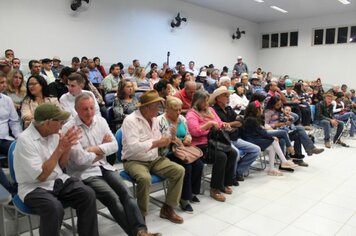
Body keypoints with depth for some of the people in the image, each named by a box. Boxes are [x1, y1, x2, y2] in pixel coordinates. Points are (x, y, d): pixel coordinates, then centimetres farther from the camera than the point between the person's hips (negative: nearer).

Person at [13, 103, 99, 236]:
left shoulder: (53, 133, 0)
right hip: (34, 187, -5)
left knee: (88, 194, -17)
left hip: (58, 180, 6)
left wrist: (67, 146, -10)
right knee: (54, 207, -35)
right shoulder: (25, 140, -19)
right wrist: (60, 148, -24)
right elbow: (41, 175, -23)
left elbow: (61, 165, 8)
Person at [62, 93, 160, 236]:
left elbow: (114, 146, 2)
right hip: (84, 173, -5)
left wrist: (95, 149, -13)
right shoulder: (69, 128, -11)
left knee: (125, 192, -18)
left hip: (104, 167, 5)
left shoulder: (101, 121, 7)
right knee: (113, 198, -23)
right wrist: (103, 149, -4)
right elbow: (81, 159, -18)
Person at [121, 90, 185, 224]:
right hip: (134, 161, -7)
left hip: (154, 159, 7)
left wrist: (164, 141, -6)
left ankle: (167, 208, 3)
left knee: (179, 170, -9)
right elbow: (133, 147, -27)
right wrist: (156, 143, -21)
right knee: (145, 178, -37)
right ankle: (141, 215, -13)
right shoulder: (131, 120, -16)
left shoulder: (154, 119, 9)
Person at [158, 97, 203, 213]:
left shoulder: (182, 118, 13)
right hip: (168, 153, -7)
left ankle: (192, 192, 6)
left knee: (199, 164, -16)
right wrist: (171, 139, -23)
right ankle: (184, 199, -14)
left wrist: (188, 138, -1)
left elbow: (188, 134, 22)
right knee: (186, 167, -28)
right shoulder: (160, 120, -8)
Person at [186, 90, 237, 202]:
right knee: (221, 156, -28)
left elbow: (219, 123, 24)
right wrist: (209, 123, -21)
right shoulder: (191, 114, -5)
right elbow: (195, 131, -20)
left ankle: (225, 183, 1)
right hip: (201, 145, -7)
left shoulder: (210, 110, 18)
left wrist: (223, 125, 1)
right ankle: (215, 189, -16)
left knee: (233, 153, -12)